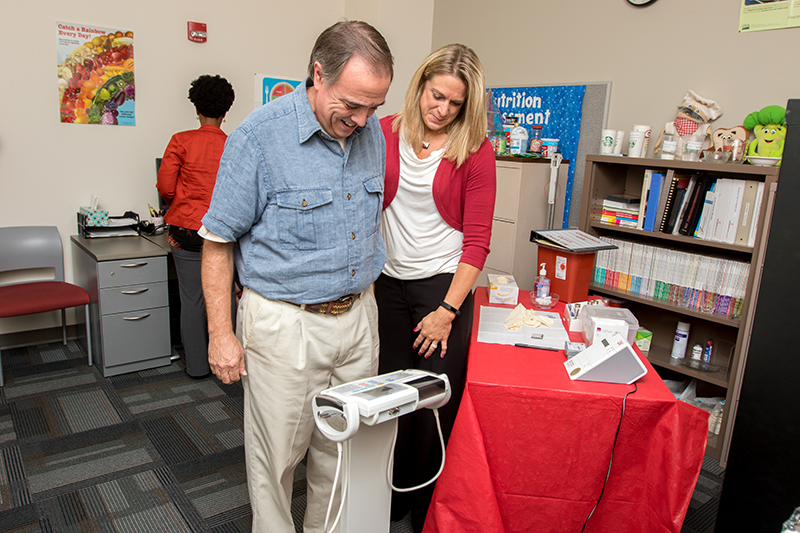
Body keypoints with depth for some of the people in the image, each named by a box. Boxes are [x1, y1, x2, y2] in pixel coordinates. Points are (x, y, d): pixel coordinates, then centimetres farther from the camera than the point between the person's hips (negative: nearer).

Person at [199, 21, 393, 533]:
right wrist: (220, 333, -10)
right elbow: (219, 240, -9)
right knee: (277, 453, 10)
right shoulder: (260, 135, -14)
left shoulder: (373, 132, 2)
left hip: (359, 315, 5)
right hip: (285, 323, -5)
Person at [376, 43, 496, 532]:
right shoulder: (385, 134, 2)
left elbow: (477, 241, -7)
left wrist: (447, 312, -11)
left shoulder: (475, 152, -5)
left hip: (442, 284, -3)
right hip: (387, 282, 3)